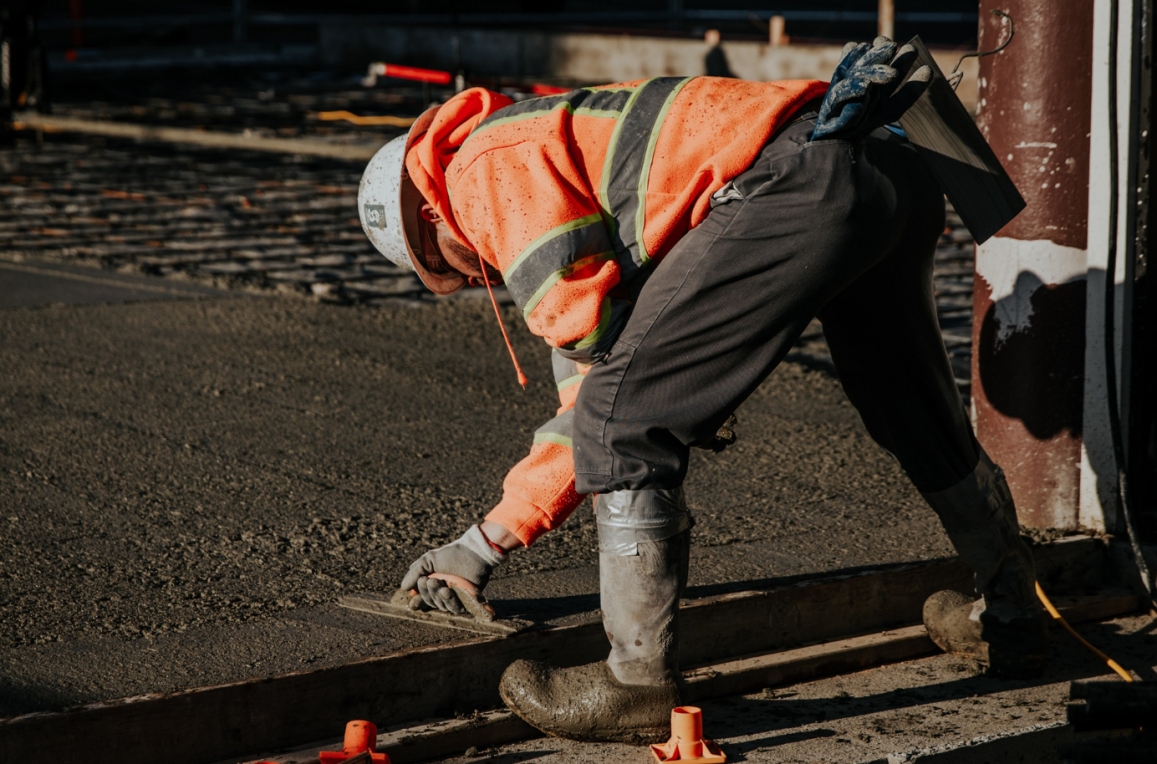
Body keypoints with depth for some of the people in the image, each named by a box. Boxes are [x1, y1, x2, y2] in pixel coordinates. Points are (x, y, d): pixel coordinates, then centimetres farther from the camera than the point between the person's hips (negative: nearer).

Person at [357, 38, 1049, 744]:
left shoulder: (487, 167, 7)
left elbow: (593, 325, -7)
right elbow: (588, 395, 35)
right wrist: (486, 543, 36)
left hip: (801, 184, -11)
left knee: (626, 420, -3)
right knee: (916, 414, 30)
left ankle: (642, 685, 2)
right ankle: (1013, 619, 49)